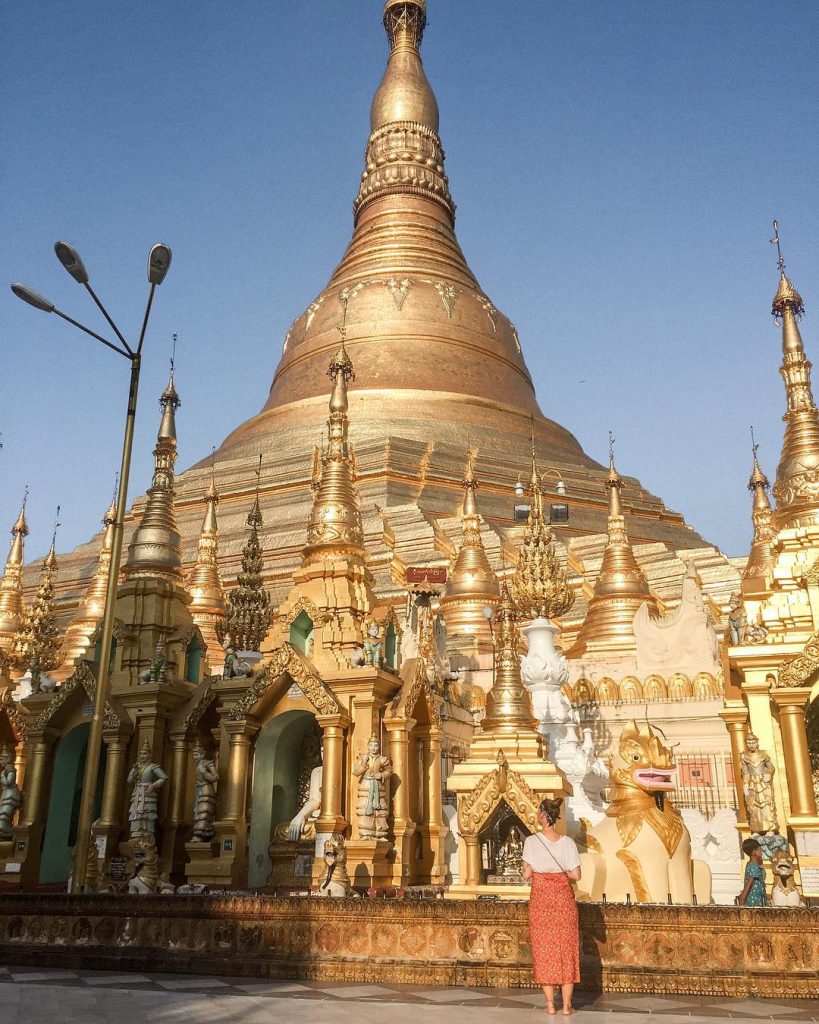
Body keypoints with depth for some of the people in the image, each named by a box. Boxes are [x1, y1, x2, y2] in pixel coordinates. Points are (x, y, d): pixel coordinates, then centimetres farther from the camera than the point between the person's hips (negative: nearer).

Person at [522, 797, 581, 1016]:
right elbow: (576, 875, -5)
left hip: (540, 897, -1)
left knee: (544, 949, 9)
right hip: (563, 897, 1)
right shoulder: (567, 842, -5)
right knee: (566, 949, 9)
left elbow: (526, 874, -9)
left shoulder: (532, 841, -10)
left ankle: (550, 1004, 13)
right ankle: (567, 1004, 11)